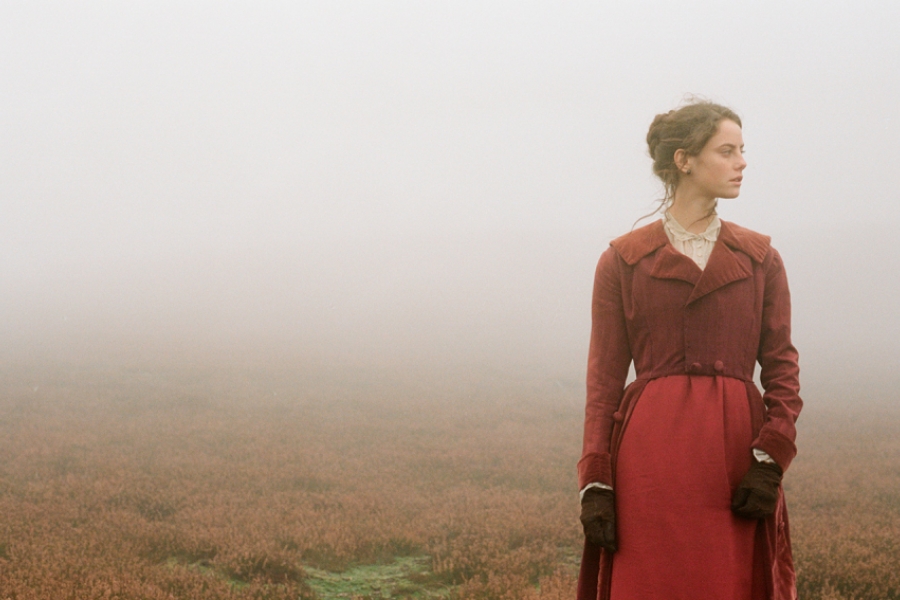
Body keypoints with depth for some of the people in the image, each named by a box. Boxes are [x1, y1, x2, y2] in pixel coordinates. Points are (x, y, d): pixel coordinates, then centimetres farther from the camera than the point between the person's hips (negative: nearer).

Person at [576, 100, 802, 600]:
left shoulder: (761, 259, 10)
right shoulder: (622, 260, 4)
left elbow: (782, 367, 6)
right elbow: (604, 378, 3)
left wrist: (771, 459, -9)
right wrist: (594, 484, -5)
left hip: (737, 455, 2)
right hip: (651, 451, -2)